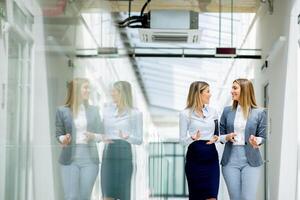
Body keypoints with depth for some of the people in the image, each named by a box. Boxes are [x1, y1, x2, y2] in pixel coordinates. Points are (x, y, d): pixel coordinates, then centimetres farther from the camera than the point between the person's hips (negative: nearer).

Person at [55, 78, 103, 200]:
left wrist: (93, 136, -12)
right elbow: (59, 134, 6)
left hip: (90, 159, 2)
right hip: (70, 159, -2)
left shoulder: (93, 110, 8)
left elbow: (100, 135, 10)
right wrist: (63, 139, -16)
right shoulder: (62, 111, 1)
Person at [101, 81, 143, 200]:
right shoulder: (107, 109, 10)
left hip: (124, 154, -4)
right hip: (108, 155, 4)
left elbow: (139, 140, -2)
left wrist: (127, 137, -21)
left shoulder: (135, 113, -2)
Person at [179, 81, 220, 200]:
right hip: (195, 158, -3)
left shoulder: (212, 112, 9)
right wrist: (193, 138, -23)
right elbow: (182, 140, -3)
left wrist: (216, 138, -4)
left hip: (211, 156, 3)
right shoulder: (185, 114, -3)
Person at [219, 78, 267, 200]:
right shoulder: (227, 111, 6)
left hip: (251, 160, -2)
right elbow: (220, 135, 11)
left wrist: (256, 141, -18)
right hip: (230, 160, 2)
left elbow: (262, 137, 4)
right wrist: (227, 137, -11)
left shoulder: (259, 113, 0)